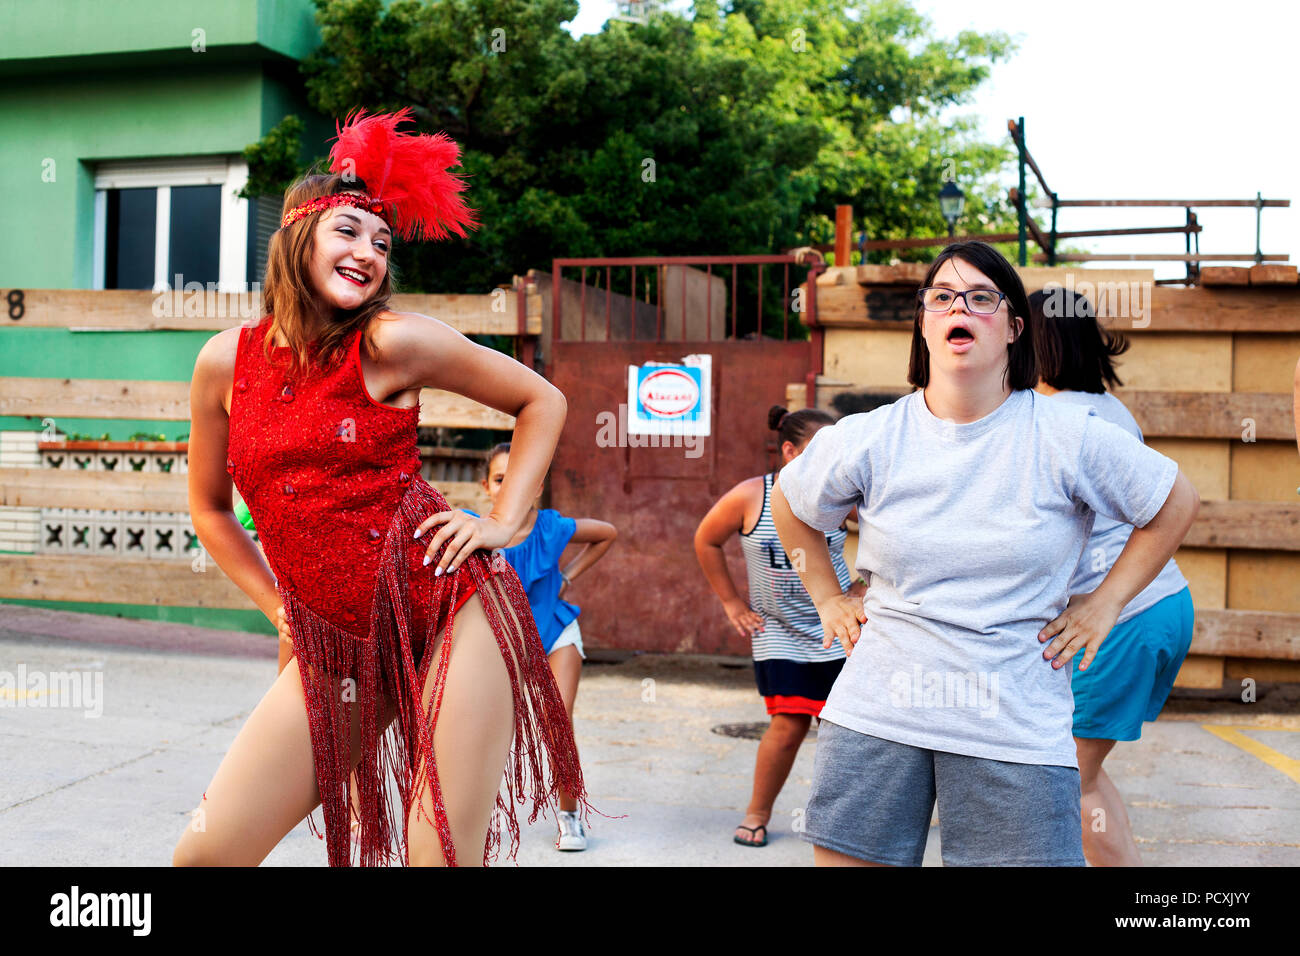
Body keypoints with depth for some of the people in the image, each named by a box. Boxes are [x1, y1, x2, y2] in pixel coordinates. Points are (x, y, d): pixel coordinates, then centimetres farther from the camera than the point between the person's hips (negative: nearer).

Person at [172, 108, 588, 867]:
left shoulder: (393, 343, -5)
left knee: (442, 856, -7)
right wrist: (279, 606, 12)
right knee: (203, 853, 1)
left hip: (450, 616, -4)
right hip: (336, 651, 4)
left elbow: (542, 401, 6)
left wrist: (503, 522, 0)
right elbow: (210, 508, 20)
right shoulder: (226, 363, 5)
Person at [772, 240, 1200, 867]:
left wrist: (1104, 603, 5)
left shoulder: (1071, 439, -5)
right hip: (876, 717, 2)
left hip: (1016, 730, -1)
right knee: (846, 859, 6)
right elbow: (791, 507, 19)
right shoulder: (866, 440, 0)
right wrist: (827, 599, 13)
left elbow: (1176, 503, 9)